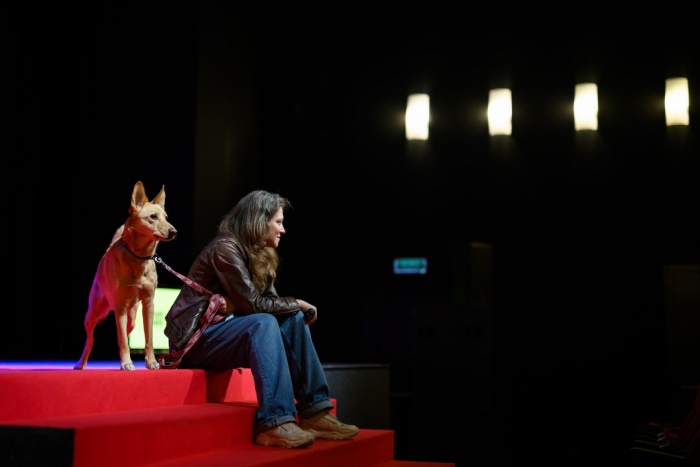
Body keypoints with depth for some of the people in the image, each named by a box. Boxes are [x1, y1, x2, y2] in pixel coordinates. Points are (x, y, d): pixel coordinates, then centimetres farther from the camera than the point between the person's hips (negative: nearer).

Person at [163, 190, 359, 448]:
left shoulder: (259, 253, 9)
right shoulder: (226, 249, -18)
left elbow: (269, 301, 1)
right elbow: (255, 304, -23)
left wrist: (235, 303, -18)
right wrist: (297, 303, -10)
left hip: (223, 331, 9)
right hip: (194, 338, -9)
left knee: (294, 320, -6)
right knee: (264, 323, -31)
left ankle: (314, 410, -11)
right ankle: (274, 423, -39)